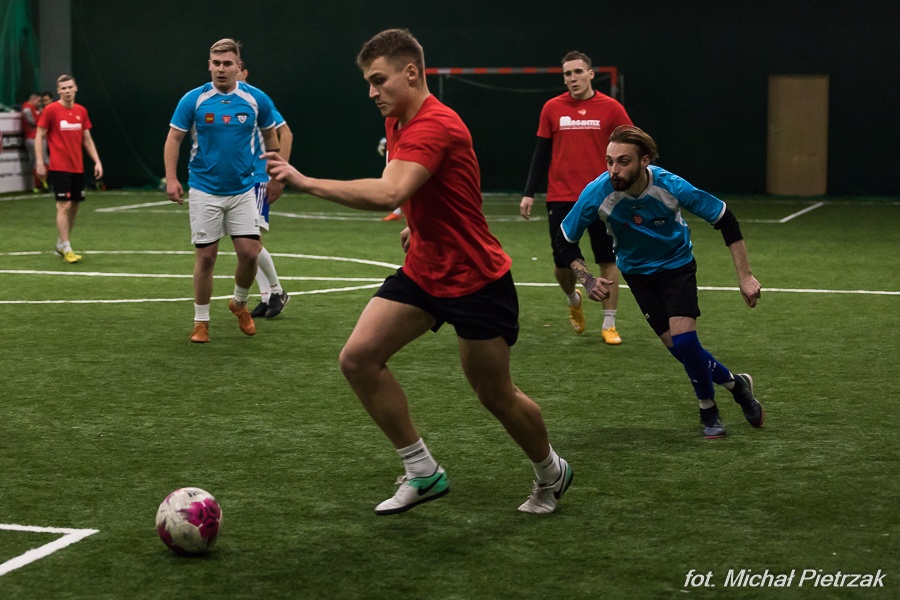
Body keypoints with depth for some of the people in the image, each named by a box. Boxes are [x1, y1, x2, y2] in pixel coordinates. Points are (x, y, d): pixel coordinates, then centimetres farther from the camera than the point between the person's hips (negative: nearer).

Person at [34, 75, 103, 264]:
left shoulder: (81, 111, 9)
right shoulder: (50, 110, -6)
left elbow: (87, 139, 14)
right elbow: (39, 136, -3)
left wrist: (97, 161, 7)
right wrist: (40, 162, -9)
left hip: (78, 168, 6)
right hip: (59, 168, -6)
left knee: (75, 206, 9)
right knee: (64, 206, -11)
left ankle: (61, 243, 25)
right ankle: (66, 249, -6)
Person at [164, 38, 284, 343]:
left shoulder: (256, 99, -3)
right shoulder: (193, 100, -6)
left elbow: (271, 137, 11)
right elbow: (173, 138, -2)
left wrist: (276, 176, 12)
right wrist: (171, 178, -12)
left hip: (242, 190, 1)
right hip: (204, 190, -1)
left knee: (249, 253, -6)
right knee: (205, 257, 0)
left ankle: (240, 303, 23)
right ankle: (201, 321, 15)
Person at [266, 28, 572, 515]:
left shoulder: (435, 125, -25)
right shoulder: (397, 122, 5)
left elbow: (388, 193, -41)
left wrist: (305, 182, -41)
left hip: (475, 281, -9)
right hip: (421, 272, 9)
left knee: (495, 395, 4)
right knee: (358, 358, -6)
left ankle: (550, 473, 33)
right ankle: (422, 473, 4)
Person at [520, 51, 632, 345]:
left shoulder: (611, 108, -2)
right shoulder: (552, 108, 3)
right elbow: (541, 152, 9)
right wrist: (529, 193, 5)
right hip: (561, 199, 1)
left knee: (608, 262, 1)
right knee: (562, 264, 3)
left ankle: (609, 325, 12)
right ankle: (573, 299, 35)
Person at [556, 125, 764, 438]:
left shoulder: (670, 186, -31)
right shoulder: (597, 193, -28)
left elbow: (726, 220, -18)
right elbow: (565, 241, -12)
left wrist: (745, 276, -20)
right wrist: (588, 280, -25)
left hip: (677, 264, -2)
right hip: (637, 271, 2)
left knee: (683, 340, -18)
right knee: (679, 347, -6)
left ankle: (708, 409, 9)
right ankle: (734, 383, 22)